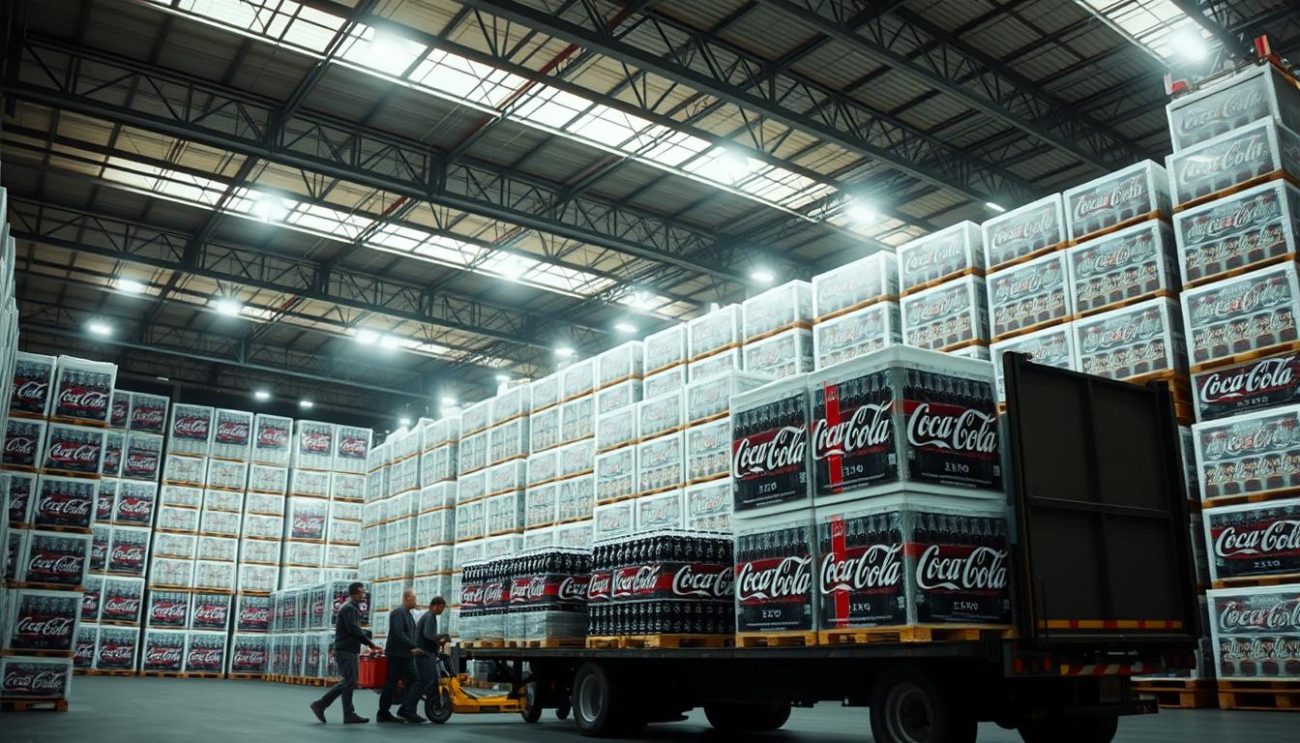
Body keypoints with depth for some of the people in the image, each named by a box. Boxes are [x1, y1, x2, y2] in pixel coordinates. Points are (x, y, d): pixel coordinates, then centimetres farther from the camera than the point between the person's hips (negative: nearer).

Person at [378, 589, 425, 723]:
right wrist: (414, 647, -25)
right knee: (391, 684, -2)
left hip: (406, 655, 9)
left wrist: (413, 649, 7)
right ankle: (383, 713, 5)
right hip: (396, 654, -9)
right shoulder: (398, 613, -12)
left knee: (413, 681, 3)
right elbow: (398, 633, -24)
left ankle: (406, 711, 7)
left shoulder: (408, 614, 17)